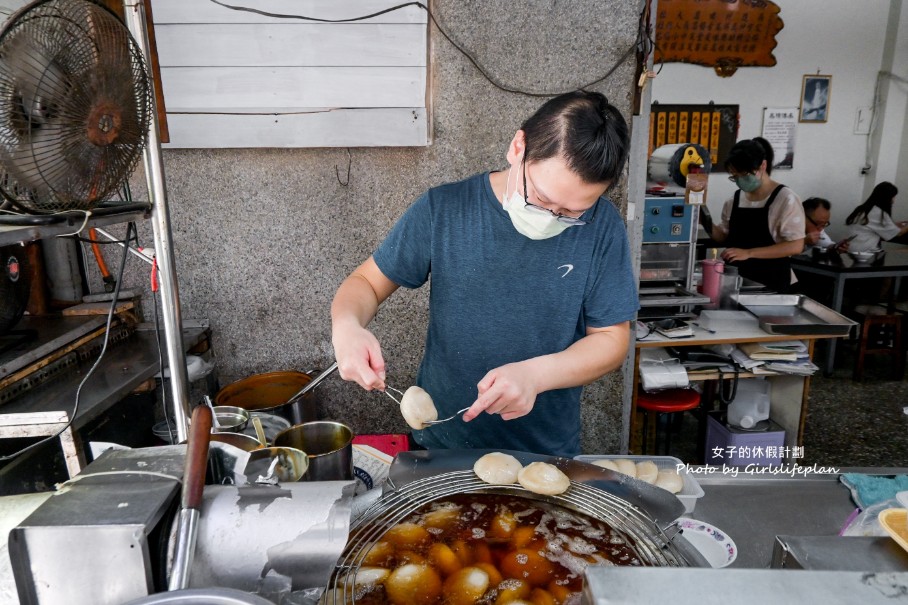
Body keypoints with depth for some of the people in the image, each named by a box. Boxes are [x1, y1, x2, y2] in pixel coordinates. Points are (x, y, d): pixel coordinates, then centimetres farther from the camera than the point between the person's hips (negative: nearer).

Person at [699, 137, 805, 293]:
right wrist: (707, 224, -7)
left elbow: (795, 246, -15)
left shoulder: (785, 199, -10)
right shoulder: (735, 199, 5)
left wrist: (748, 253, -23)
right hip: (736, 278, 5)